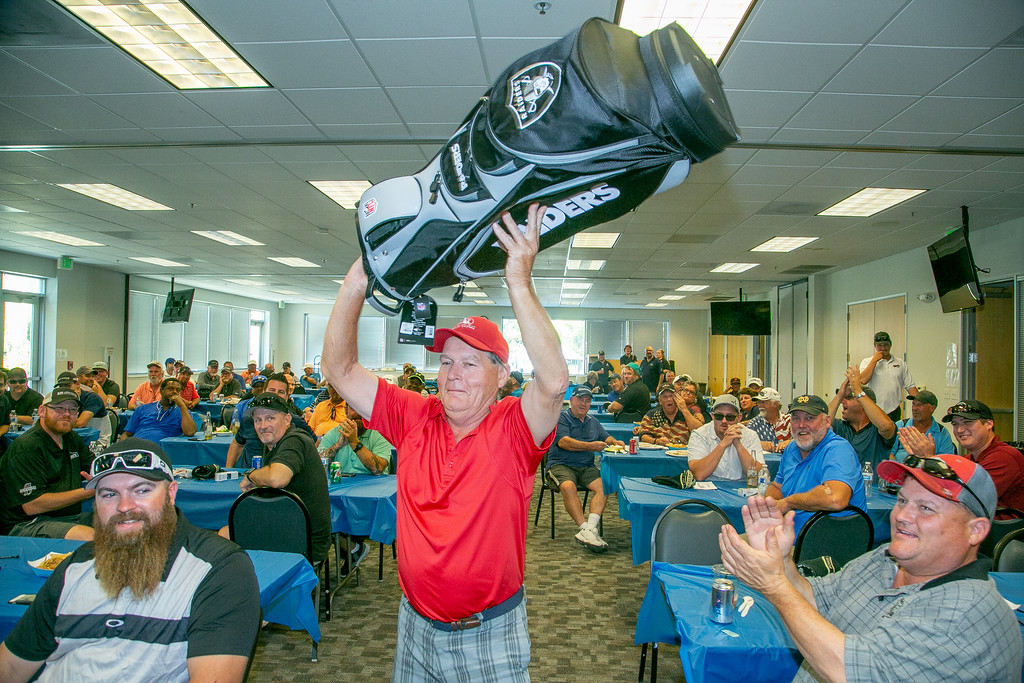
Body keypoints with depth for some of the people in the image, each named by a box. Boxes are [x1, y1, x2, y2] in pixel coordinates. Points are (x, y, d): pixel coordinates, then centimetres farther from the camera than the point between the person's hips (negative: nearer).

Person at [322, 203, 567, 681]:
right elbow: (340, 370, -7)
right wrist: (357, 281, -19)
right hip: (416, 625, 4)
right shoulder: (415, 418, -5)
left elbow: (554, 380, -36)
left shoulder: (512, 429, -15)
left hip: (491, 633, -3)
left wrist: (520, 282, -39)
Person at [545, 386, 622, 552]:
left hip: (586, 468, 5)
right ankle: (585, 528, -36)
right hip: (560, 465, -5)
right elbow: (563, 442, -13)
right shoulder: (561, 418, 1)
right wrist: (591, 446, -20)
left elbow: (605, 437, 25)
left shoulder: (593, 421, 23)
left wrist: (614, 442, 0)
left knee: (604, 486, -25)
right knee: (568, 487, -36)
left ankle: (589, 528, -35)